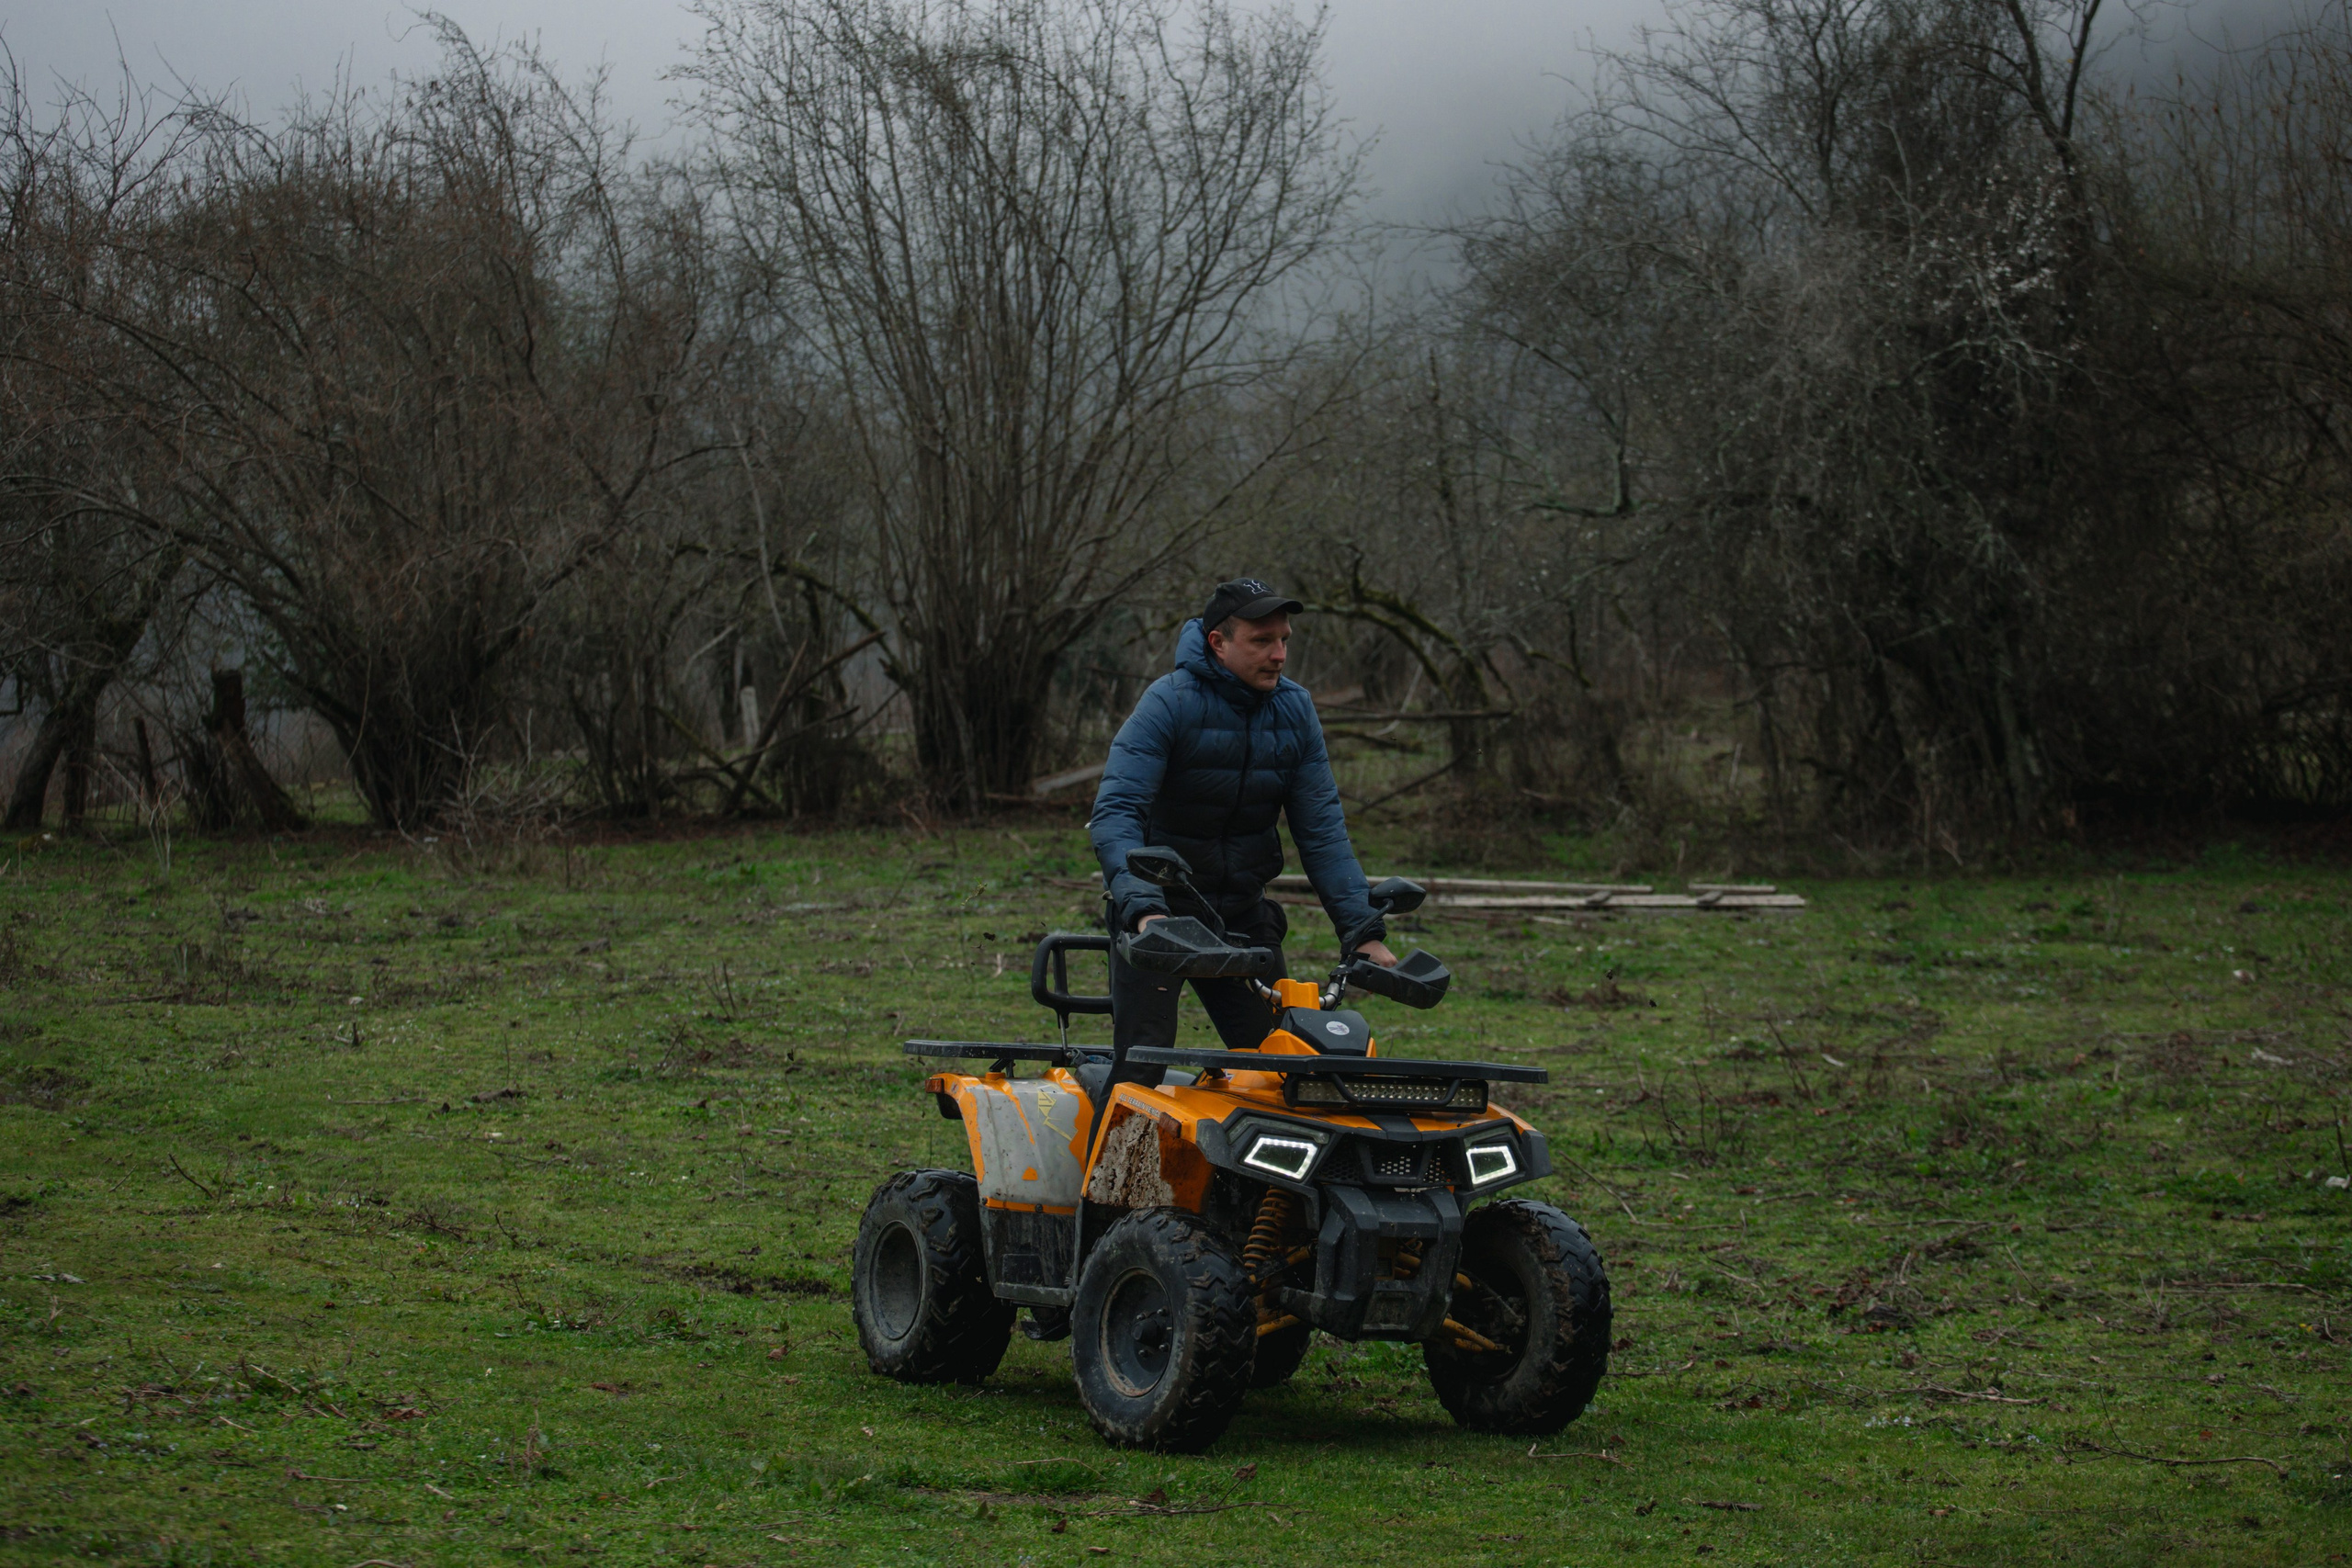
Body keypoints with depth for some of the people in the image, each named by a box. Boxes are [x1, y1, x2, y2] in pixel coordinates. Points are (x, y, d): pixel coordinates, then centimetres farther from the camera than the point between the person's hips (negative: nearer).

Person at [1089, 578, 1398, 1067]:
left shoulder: (1295, 710, -1)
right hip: (1156, 905, -5)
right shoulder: (1170, 702, -18)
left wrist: (1364, 930, -10)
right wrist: (1143, 908, -42)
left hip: (1242, 914, 5)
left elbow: (1320, 829, -1)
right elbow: (1115, 812, -27)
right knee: (1142, 1066, -12)